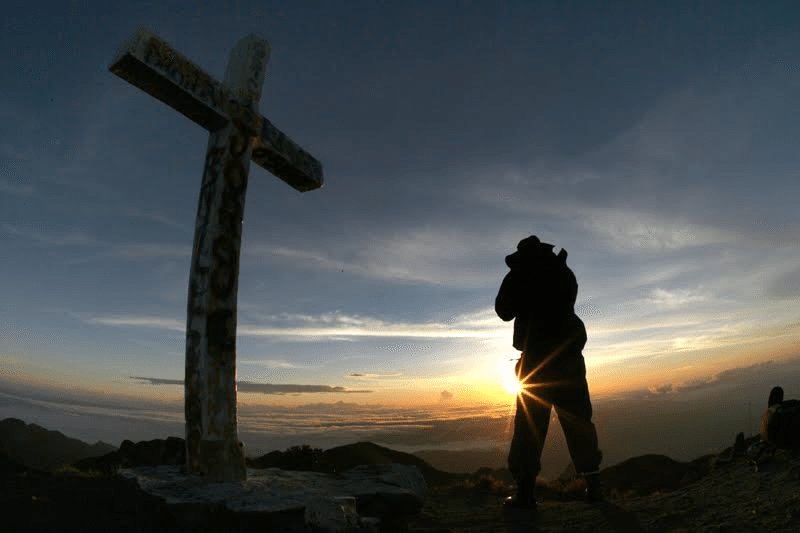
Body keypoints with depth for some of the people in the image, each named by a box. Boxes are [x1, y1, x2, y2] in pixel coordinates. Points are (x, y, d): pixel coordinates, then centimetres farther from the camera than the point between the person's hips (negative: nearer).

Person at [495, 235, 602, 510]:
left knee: (529, 426, 0)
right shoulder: (565, 272, 10)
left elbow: (504, 312, 5)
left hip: (535, 358, -3)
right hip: (568, 357, 4)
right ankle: (593, 484, 14)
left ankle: (525, 490, -1)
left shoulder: (518, 275, -3)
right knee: (578, 421, 11)